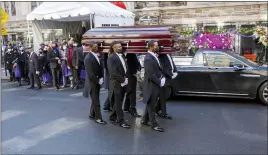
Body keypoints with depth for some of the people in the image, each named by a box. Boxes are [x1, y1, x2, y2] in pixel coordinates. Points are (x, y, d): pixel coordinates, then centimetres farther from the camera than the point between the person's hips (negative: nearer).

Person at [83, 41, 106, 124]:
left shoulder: (96, 56, 7)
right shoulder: (88, 58, -17)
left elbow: (100, 68, 11)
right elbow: (90, 73, -20)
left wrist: (101, 78, -2)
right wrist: (97, 81, -14)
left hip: (97, 82, 7)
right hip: (92, 82, -7)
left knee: (95, 100, 16)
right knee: (96, 101, -1)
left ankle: (92, 114, 31)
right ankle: (98, 118, 9)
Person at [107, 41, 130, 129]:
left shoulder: (121, 56, 12)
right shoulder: (111, 58, -13)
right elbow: (113, 72, -22)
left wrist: (125, 78, 3)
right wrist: (123, 80, -16)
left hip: (123, 82, 8)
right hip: (116, 83, -8)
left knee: (118, 101, 16)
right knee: (118, 103, 0)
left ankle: (113, 117, 31)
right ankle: (121, 121, 7)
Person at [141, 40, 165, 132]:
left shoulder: (154, 56, 8)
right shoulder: (148, 58, -21)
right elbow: (150, 74, -24)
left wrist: (162, 78, 4)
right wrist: (159, 82, -16)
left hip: (156, 84, 9)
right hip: (151, 85, -9)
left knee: (150, 104, 19)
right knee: (151, 105, 3)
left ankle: (144, 120, 32)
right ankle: (154, 124, 14)